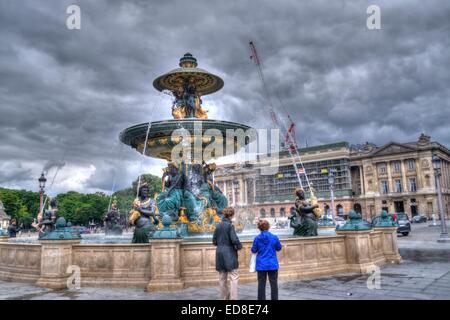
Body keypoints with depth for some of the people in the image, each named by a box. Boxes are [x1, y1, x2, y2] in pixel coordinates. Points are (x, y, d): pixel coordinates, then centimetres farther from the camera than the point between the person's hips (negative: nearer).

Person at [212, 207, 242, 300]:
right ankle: (233, 298, -7)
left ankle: (224, 297, 20)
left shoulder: (218, 225, 7)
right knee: (234, 277, -2)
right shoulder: (230, 225, -12)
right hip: (229, 253, -6)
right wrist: (239, 246, 1)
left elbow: (214, 241, 10)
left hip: (219, 253, 6)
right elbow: (234, 239, -17)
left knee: (222, 278, 13)